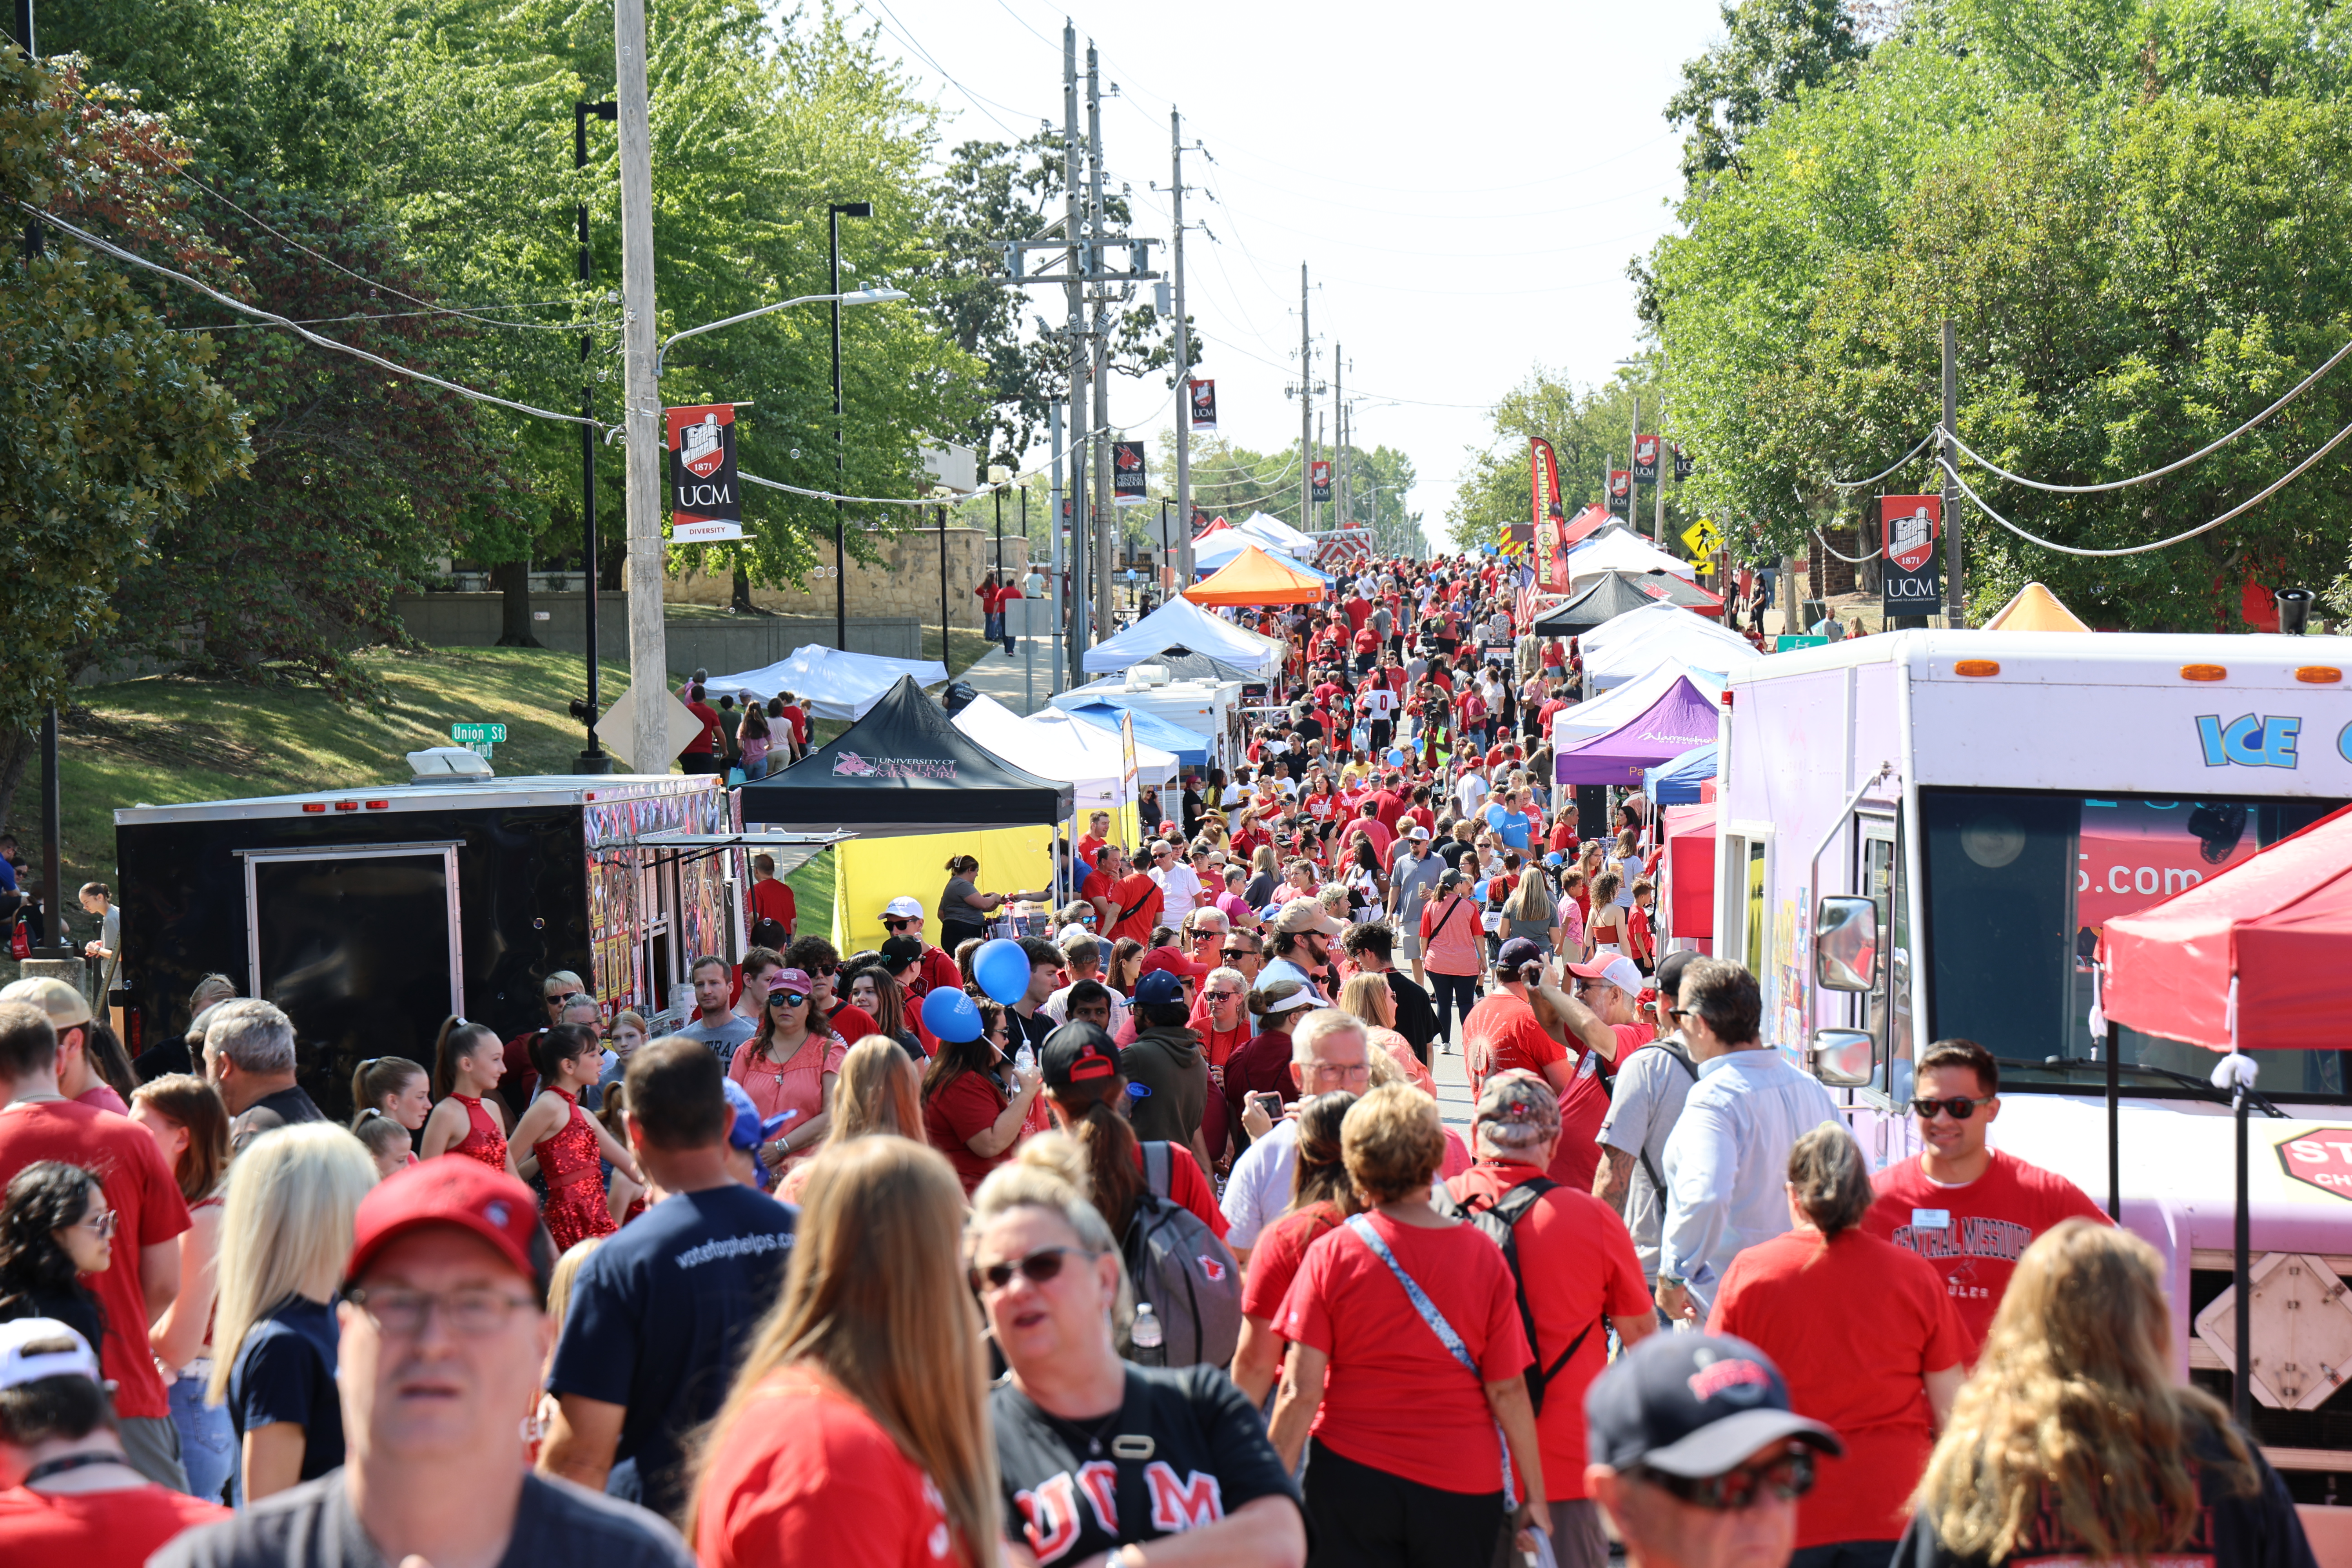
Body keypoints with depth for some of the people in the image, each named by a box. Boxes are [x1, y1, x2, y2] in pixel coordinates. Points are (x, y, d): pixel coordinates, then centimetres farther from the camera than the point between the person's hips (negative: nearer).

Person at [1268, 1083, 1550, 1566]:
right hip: (1461, 1488, 0)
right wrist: (1533, 1497, 5)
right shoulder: (1482, 1255, -4)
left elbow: (1301, 1391, -8)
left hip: (1351, 1476, 0)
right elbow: (1507, 1390, -3)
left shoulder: (1331, 1255, -6)